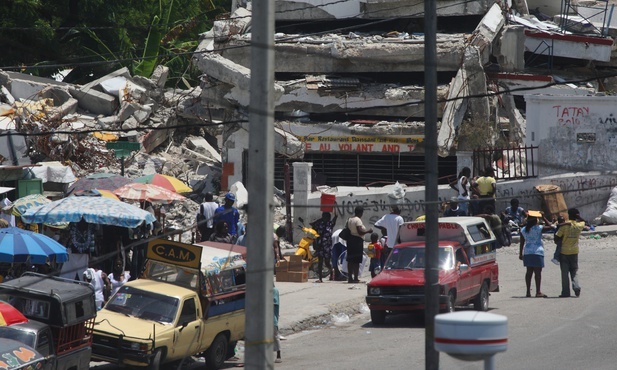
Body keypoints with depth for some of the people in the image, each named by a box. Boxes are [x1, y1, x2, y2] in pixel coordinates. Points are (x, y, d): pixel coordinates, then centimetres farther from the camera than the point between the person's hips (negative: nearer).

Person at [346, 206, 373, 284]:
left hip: (350, 239, 9)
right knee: (356, 261, -7)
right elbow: (360, 232, -20)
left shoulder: (349, 220, 13)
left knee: (350, 260, 10)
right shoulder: (358, 220, -13)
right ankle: (356, 278, -8)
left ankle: (350, 277, 12)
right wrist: (368, 231, -7)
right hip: (357, 241, -9)